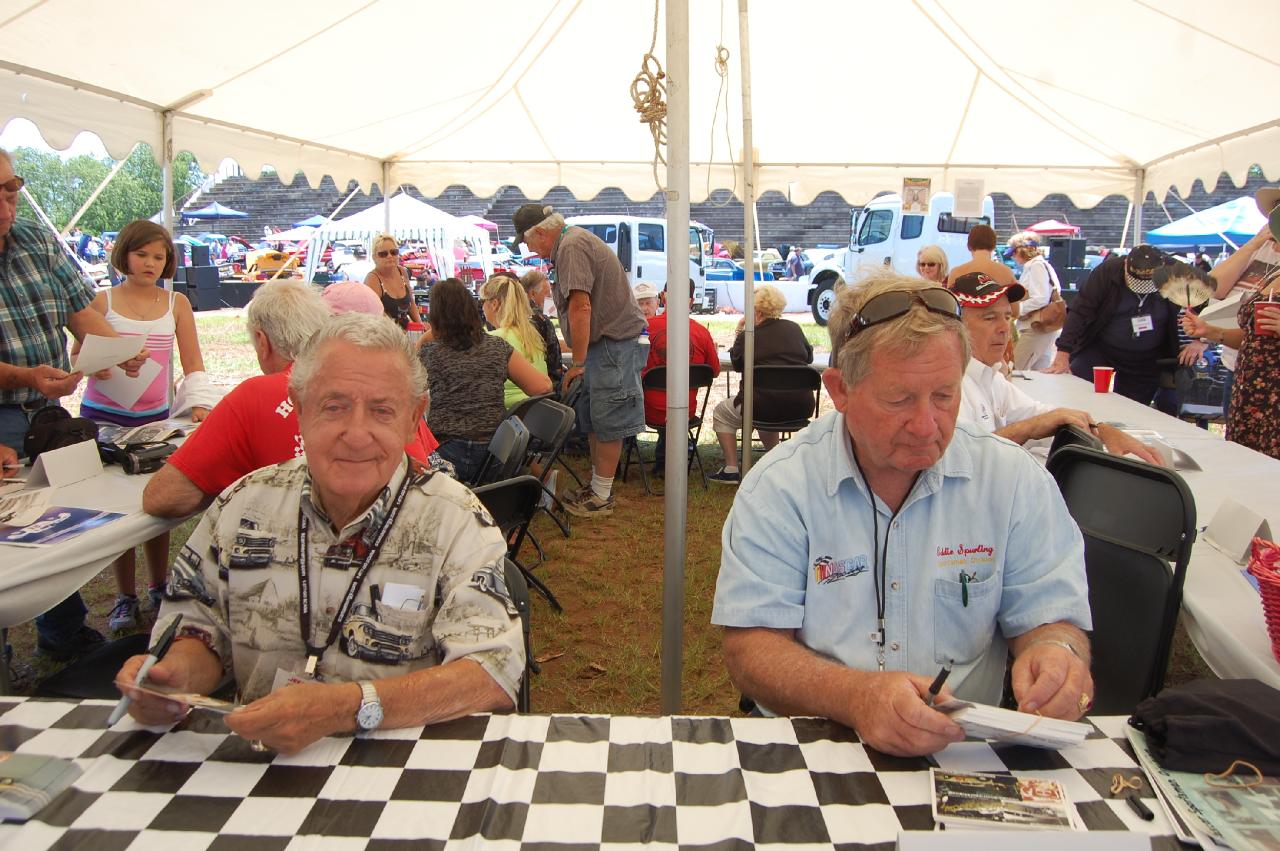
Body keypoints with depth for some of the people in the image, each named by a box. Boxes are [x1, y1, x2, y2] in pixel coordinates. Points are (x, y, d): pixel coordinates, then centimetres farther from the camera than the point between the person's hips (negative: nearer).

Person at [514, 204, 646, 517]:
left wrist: (578, 362, -19)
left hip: (613, 343, -11)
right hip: (603, 342, 11)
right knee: (593, 420, 15)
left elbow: (580, 307, -23)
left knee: (607, 424, -3)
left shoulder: (571, 247, -15)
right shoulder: (574, 240, 18)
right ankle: (597, 485, 25)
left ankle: (601, 497, 5)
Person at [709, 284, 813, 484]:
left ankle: (731, 469, 12)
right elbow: (809, 357, 22)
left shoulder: (749, 335, -4)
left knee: (721, 413, 18)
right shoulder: (794, 328, 6)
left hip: (766, 404, -5)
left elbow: (737, 365, 14)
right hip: (801, 406, 6)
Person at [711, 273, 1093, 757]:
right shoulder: (779, 486, -9)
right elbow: (749, 651, -13)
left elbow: (1051, 620, 2)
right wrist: (858, 697, -31)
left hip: (967, 750, 4)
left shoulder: (1016, 481, -2)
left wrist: (1056, 652, -23)